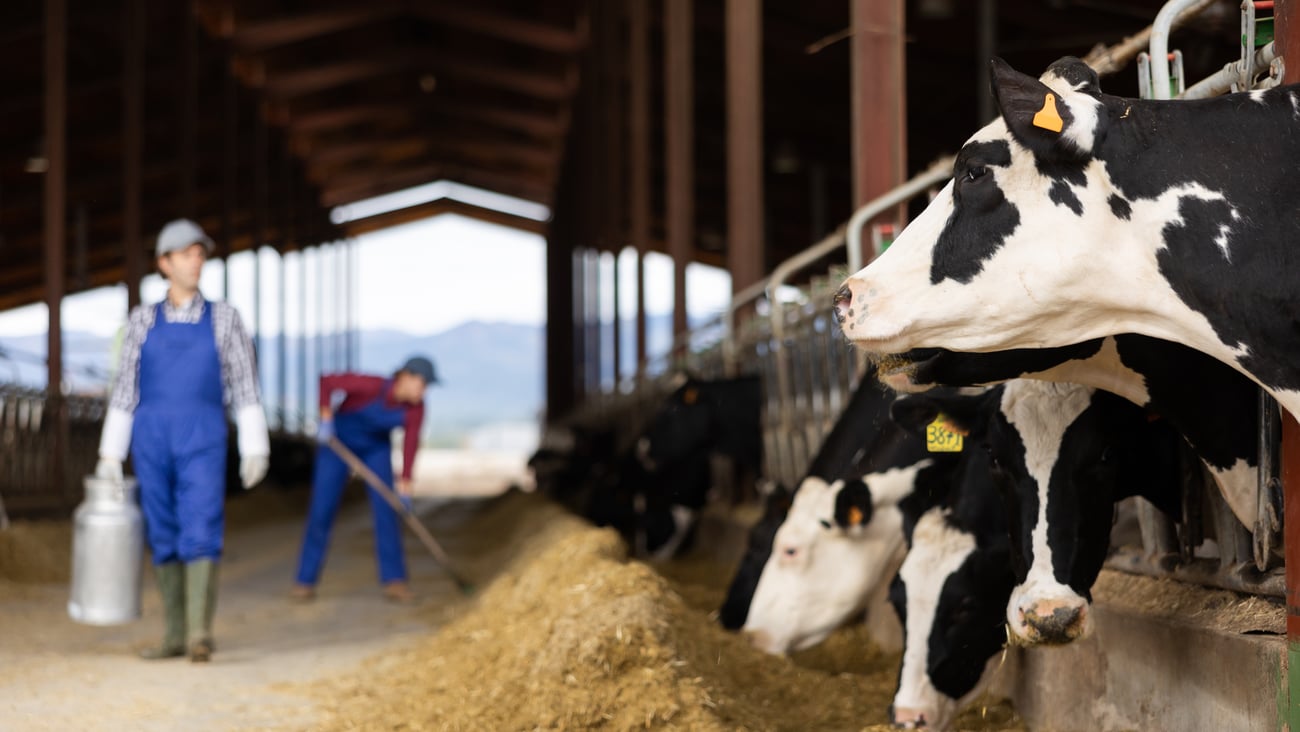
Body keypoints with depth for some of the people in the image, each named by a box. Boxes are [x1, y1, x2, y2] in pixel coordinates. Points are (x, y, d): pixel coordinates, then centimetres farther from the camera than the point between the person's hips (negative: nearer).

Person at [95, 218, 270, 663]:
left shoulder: (223, 318, 7)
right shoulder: (142, 321, 11)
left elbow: (245, 386, 5)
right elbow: (125, 388, 11)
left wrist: (255, 449, -2)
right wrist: (110, 454, 6)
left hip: (203, 440, -2)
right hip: (152, 438, 2)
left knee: (201, 532, -16)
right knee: (164, 537, 4)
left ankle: (200, 634, -19)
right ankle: (176, 635, 12)